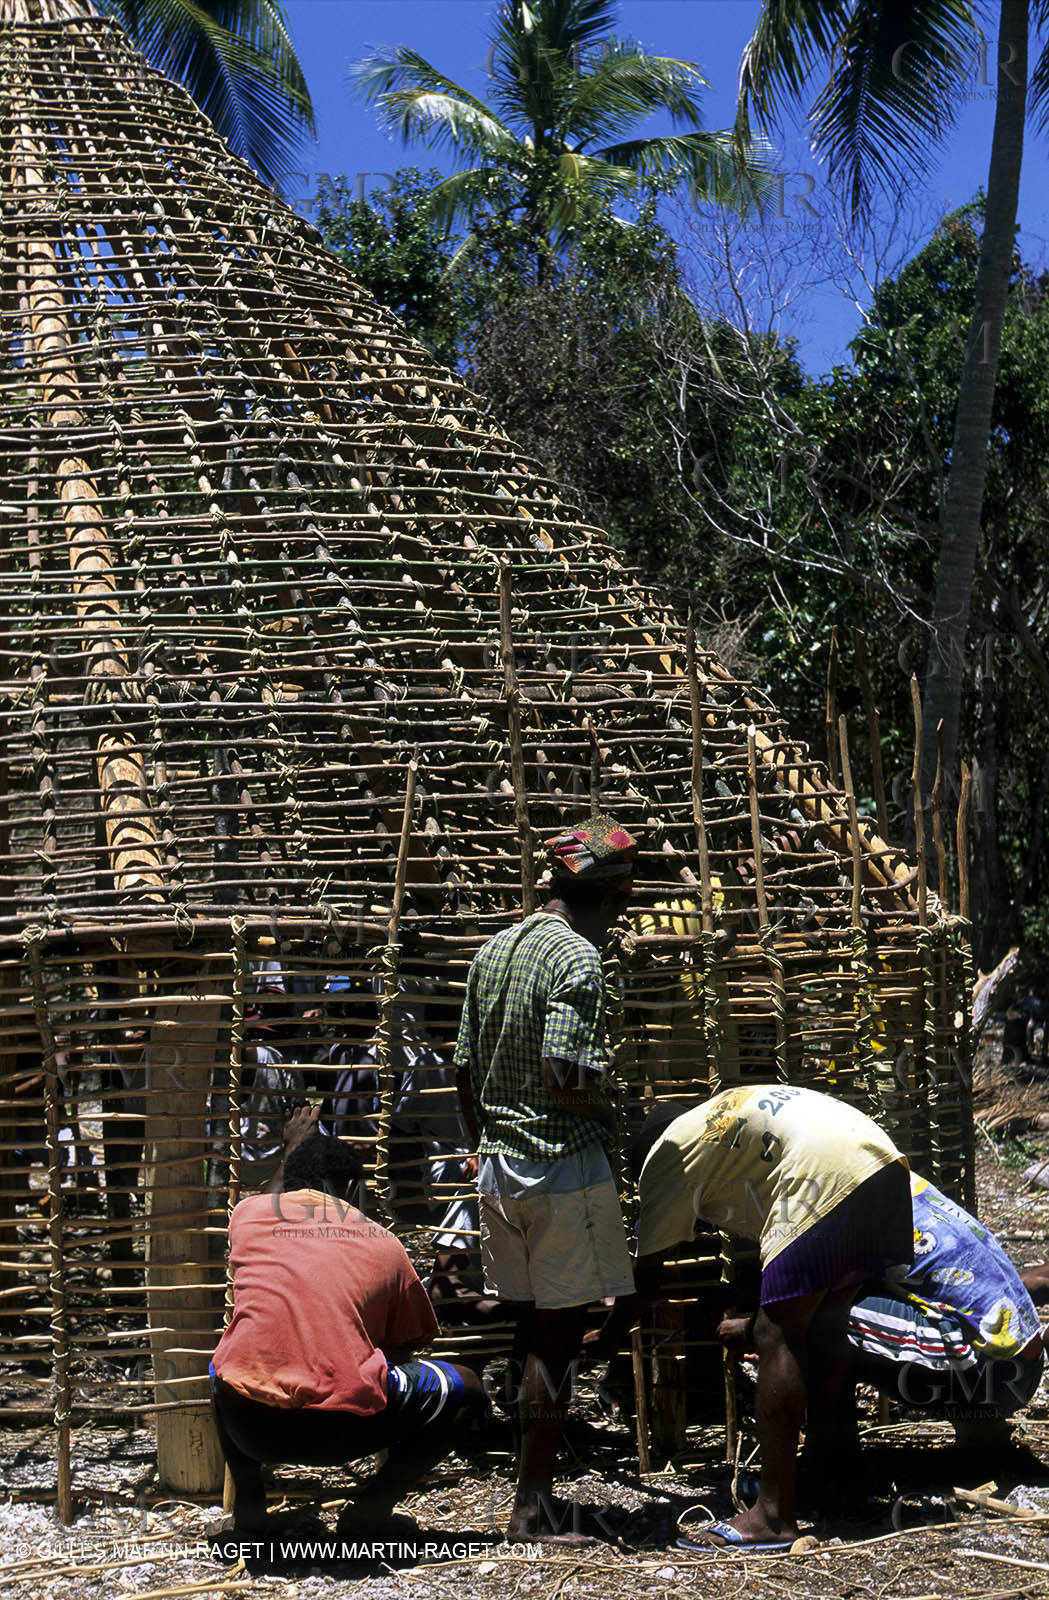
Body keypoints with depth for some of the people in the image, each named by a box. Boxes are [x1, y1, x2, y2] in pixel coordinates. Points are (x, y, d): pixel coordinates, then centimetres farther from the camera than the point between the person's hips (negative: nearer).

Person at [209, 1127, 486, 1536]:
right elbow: (405, 1349, 27)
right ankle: (378, 1496, 6)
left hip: (247, 1424, 2)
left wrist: (292, 1146, 62)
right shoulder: (384, 1244, 14)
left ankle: (247, 1499, 20)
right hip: (342, 1433, -2)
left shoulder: (247, 1213, 17)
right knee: (466, 1390, 22)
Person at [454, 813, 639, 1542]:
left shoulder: (494, 951, 10)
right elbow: (566, 1078, -23)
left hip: (500, 1166, 8)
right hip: (563, 1162, -8)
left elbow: (466, 1070, 13)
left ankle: (538, 1488, 23)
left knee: (533, 1326, 15)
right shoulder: (579, 960, -14)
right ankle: (532, 1506, 4)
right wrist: (611, 1113, -5)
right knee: (559, 1334, 0)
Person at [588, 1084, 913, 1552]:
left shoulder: (668, 1154, 13)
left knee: (776, 1338, -4)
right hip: (888, 1167, 9)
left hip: (831, 1181, -9)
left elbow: (647, 1272, 16)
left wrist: (608, 1337, 31)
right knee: (824, 1319, 22)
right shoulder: (726, 1112, 37)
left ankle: (773, 1517, -5)